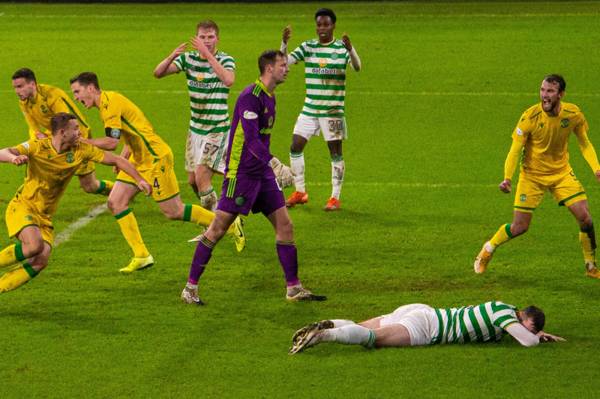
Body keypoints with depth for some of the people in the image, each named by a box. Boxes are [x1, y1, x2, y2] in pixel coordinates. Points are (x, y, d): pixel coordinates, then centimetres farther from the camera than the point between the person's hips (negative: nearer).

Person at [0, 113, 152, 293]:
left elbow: (116, 160, 1)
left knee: (41, 261, -15)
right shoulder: (37, 147, -16)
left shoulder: (81, 150, -5)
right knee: (35, 245, -32)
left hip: (45, 216, 5)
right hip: (22, 207, -5)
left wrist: (139, 180, -9)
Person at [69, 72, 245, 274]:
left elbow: (111, 142, -29)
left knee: (173, 211, -3)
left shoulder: (110, 103, -20)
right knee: (115, 202, 1)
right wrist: (123, 157, 10)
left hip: (155, 158, -10)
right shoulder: (106, 102, 11)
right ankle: (141, 255, 2)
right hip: (139, 159, 10)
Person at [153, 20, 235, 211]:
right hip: (195, 128, 6)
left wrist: (208, 55, -37)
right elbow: (158, 73, -7)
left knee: (201, 176, -17)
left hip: (217, 129, -6)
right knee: (192, 180, 11)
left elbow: (229, 80, -33)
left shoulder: (225, 60, -10)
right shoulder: (188, 58, 2)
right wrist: (172, 56, -27)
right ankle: (211, 211, 33)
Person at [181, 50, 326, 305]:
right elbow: (250, 138, -28)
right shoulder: (250, 97, -17)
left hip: (262, 172, 9)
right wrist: (275, 164, -37)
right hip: (241, 173, -9)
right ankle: (190, 288, 3)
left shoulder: (270, 97, 12)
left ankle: (294, 288, 9)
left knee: (284, 225, 4)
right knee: (218, 228, -5)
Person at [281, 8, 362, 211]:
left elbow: (357, 67, -20)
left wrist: (350, 48, -39)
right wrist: (284, 43, -23)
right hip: (309, 108, 4)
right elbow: (285, 62, -5)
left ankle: (335, 198, 9)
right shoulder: (307, 47, 4)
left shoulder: (342, 48, -5)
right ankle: (300, 192, 16)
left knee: (335, 152, 1)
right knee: (295, 147, 2)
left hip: (333, 110, -4)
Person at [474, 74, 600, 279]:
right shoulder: (530, 117, -22)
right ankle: (488, 249, 26)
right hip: (532, 175, -3)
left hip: (561, 172, 3)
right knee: (519, 227, -3)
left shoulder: (573, 114, -13)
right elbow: (515, 149, -16)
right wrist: (507, 178, -29)